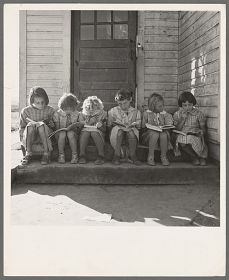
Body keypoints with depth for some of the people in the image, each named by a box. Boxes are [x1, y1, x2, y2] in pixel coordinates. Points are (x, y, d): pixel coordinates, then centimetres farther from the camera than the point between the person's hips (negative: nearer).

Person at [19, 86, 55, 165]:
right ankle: (28, 154, -29)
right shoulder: (25, 111, 6)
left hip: (46, 137, -1)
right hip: (28, 138, 1)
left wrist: (45, 123, -11)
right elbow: (21, 128, 12)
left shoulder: (50, 110, 5)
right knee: (30, 125, -31)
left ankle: (47, 153, -30)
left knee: (41, 125, -32)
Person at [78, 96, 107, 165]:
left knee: (94, 133, -35)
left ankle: (100, 157, -35)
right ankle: (82, 156, -33)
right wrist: (90, 121, -8)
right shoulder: (82, 113, 15)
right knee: (84, 133, -33)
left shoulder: (102, 113, 10)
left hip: (97, 131, -1)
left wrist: (101, 126, -17)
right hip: (85, 130, 1)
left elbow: (104, 129, 6)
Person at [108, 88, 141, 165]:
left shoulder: (136, 112, 13)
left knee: (131, 131, -36)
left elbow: (139, 126, 10)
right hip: (116, 136, 0)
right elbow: (108, 125, 12)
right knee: (117, 129, -36)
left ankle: (132, 155, -22)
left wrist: (135, 124, -9)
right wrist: (114, 124, -6)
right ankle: (117, 155, -26)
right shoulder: (113, 111, 12)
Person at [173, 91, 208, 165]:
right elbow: (176, 129, 3)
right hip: (182, 135, 1)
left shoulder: (198, 113, 5)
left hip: (195, 135, -1)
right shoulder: (177, 114, 8)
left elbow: (203, 128, 8)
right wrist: (183, 119, -8)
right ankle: (194, 157, -9)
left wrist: (202, 132, -17)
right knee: (182, 141, -38)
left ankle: (202, 156, -8)